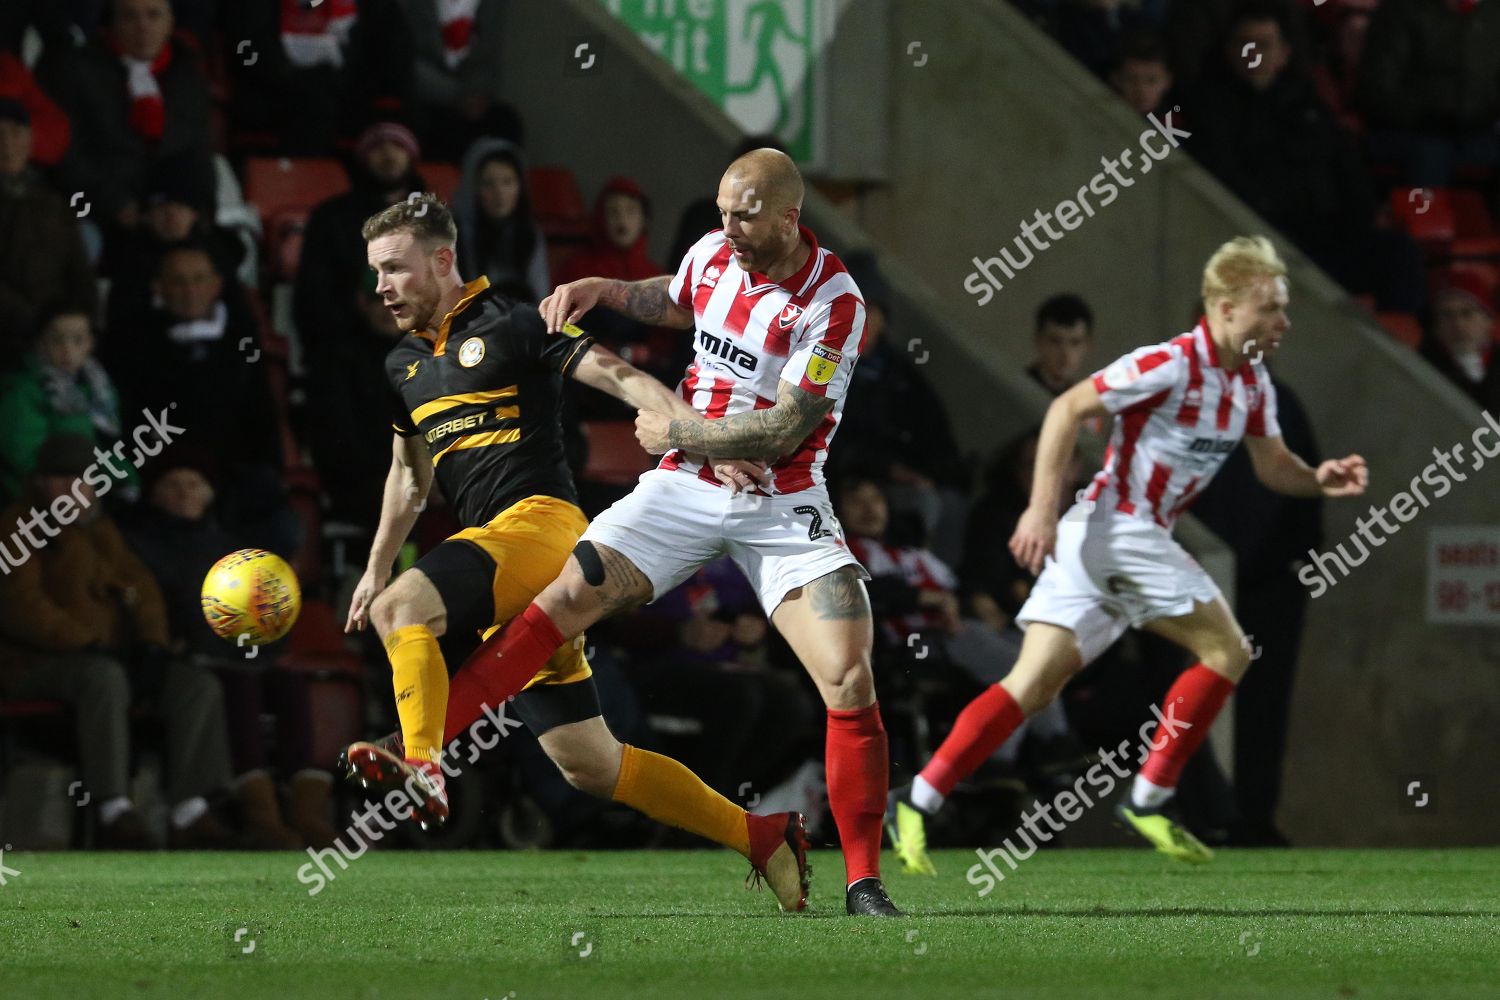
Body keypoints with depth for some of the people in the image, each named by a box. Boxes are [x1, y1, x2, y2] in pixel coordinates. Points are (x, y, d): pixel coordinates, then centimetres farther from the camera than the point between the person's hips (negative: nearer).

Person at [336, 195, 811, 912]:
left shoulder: (512, 325, -2)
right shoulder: (404, 366, 21)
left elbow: (621, 377, -9)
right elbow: (410, 476, 34)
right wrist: (375, 568, 31)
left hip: (540, 522, -8)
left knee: (405, 607, -30)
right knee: (589, 765, 3)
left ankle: (421, 765, -40)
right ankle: (764, 839, 10)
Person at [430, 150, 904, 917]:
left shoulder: (834, 303, -18)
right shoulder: (712, 254, 0)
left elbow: (783, 431, -21)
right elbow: (674, 302, 27)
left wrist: (675, 433, -12)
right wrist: (603, 292, 9)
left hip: (781, 506, -4)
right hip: (684, 488, 4)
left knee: (850, 684, -15)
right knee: (566, 596, -11)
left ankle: (863, 882, -5)